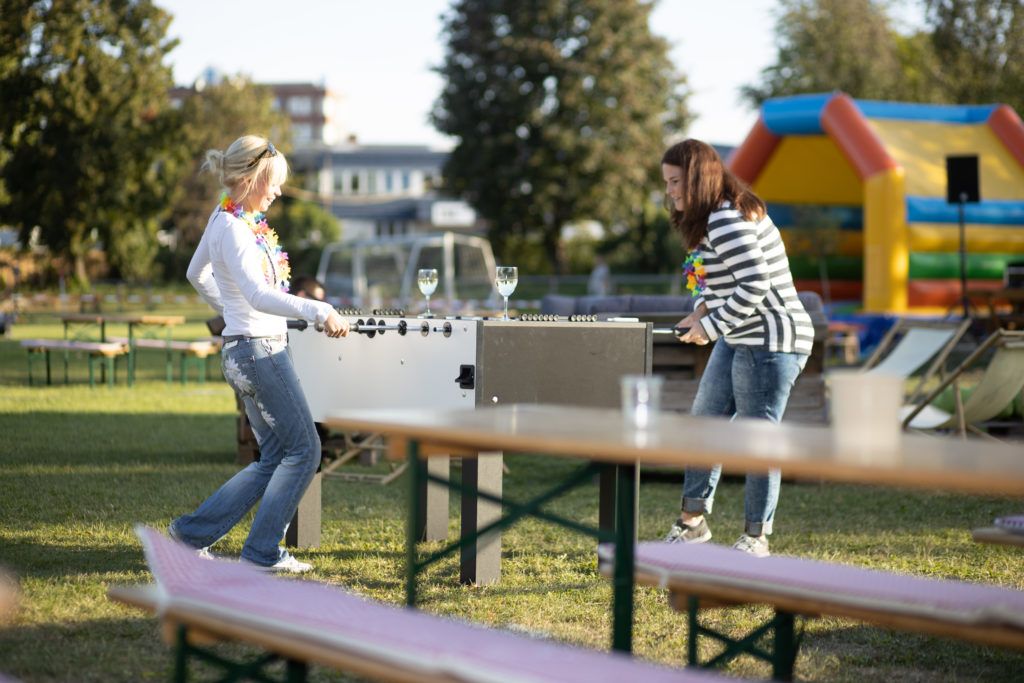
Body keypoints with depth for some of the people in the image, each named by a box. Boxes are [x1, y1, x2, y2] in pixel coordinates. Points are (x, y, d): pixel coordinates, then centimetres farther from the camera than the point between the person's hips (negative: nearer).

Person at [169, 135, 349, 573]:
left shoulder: (226, 219, 13)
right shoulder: (233, 228, -18)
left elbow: (197, 274, 28)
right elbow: (258, 295, -32)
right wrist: (319, 311, -37)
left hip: (245, 352, 10)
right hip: (258, 350, -10)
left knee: (274, 459, 12)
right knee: (303, 449, -3)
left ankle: (193, 531, 13)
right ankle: (262, 551, 2)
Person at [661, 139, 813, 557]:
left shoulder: (728, 221, -20)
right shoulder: (710, 219, 13)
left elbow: (754, 285, -26)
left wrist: (711, 325, -18)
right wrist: (702, 310, 7)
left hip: (771, 342, -11)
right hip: (738, 339, 11)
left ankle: (756, 538, 10)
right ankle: (693, 521, 25)